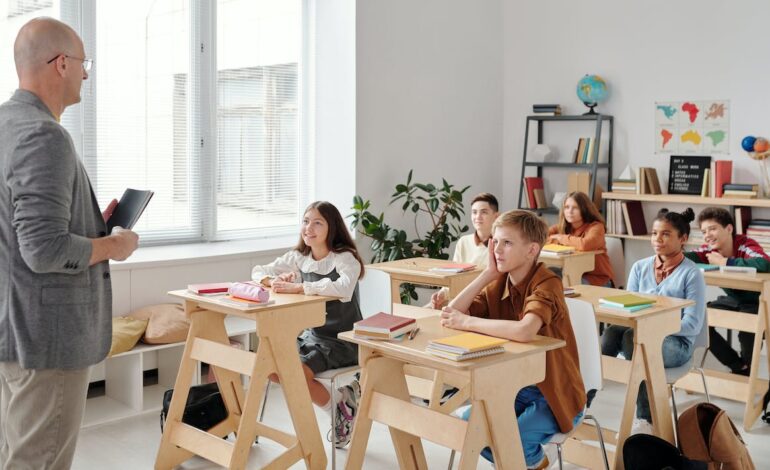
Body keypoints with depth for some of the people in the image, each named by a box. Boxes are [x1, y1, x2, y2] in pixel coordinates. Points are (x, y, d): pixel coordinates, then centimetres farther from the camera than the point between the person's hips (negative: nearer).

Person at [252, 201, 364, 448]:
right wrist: (274, 281, -17)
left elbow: (344, 288, -38)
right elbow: (258, 271, 7)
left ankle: (340, 407, 3)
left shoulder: (345, 258, -16)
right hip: (312, 334, 7)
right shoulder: (299, 257, 3)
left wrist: (297, 287, -38)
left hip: (341, 340, -7)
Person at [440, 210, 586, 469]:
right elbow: (452, 314, -11)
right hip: (515, 387, 7)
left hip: (555, 395, -6)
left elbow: (525, 331, -42)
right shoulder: (498, 284, -1)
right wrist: (488, 273, -14)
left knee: (505, 443, -25)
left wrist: (467, 323, -31)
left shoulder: (547, 284, -23)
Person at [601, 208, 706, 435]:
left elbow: (693, 325, -10)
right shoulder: (640, 267, 12)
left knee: (632, 337, -36)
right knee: (612, 331, -31)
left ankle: (645, 420, -34)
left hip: (676, 342, -4)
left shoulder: (692, 274, -4)